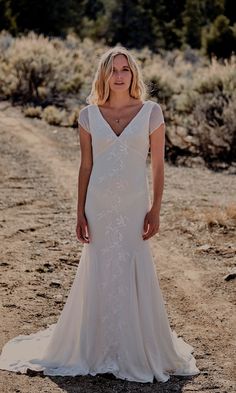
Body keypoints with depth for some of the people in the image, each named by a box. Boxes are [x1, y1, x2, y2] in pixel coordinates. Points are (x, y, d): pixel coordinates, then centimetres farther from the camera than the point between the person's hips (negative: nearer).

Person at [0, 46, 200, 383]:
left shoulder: (151, 112, -1)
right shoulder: (89, 116, 2)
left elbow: (158, 166, 1)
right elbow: (85, 167, 5)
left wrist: (155, 210, -4)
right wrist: (80, 213, 2)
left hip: (134, 207, -1)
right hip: (99, 206, 1)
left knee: (136, 277, 3)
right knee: (98, 277, 8)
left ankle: (138, 352, 19)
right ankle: (95, 350, 24)